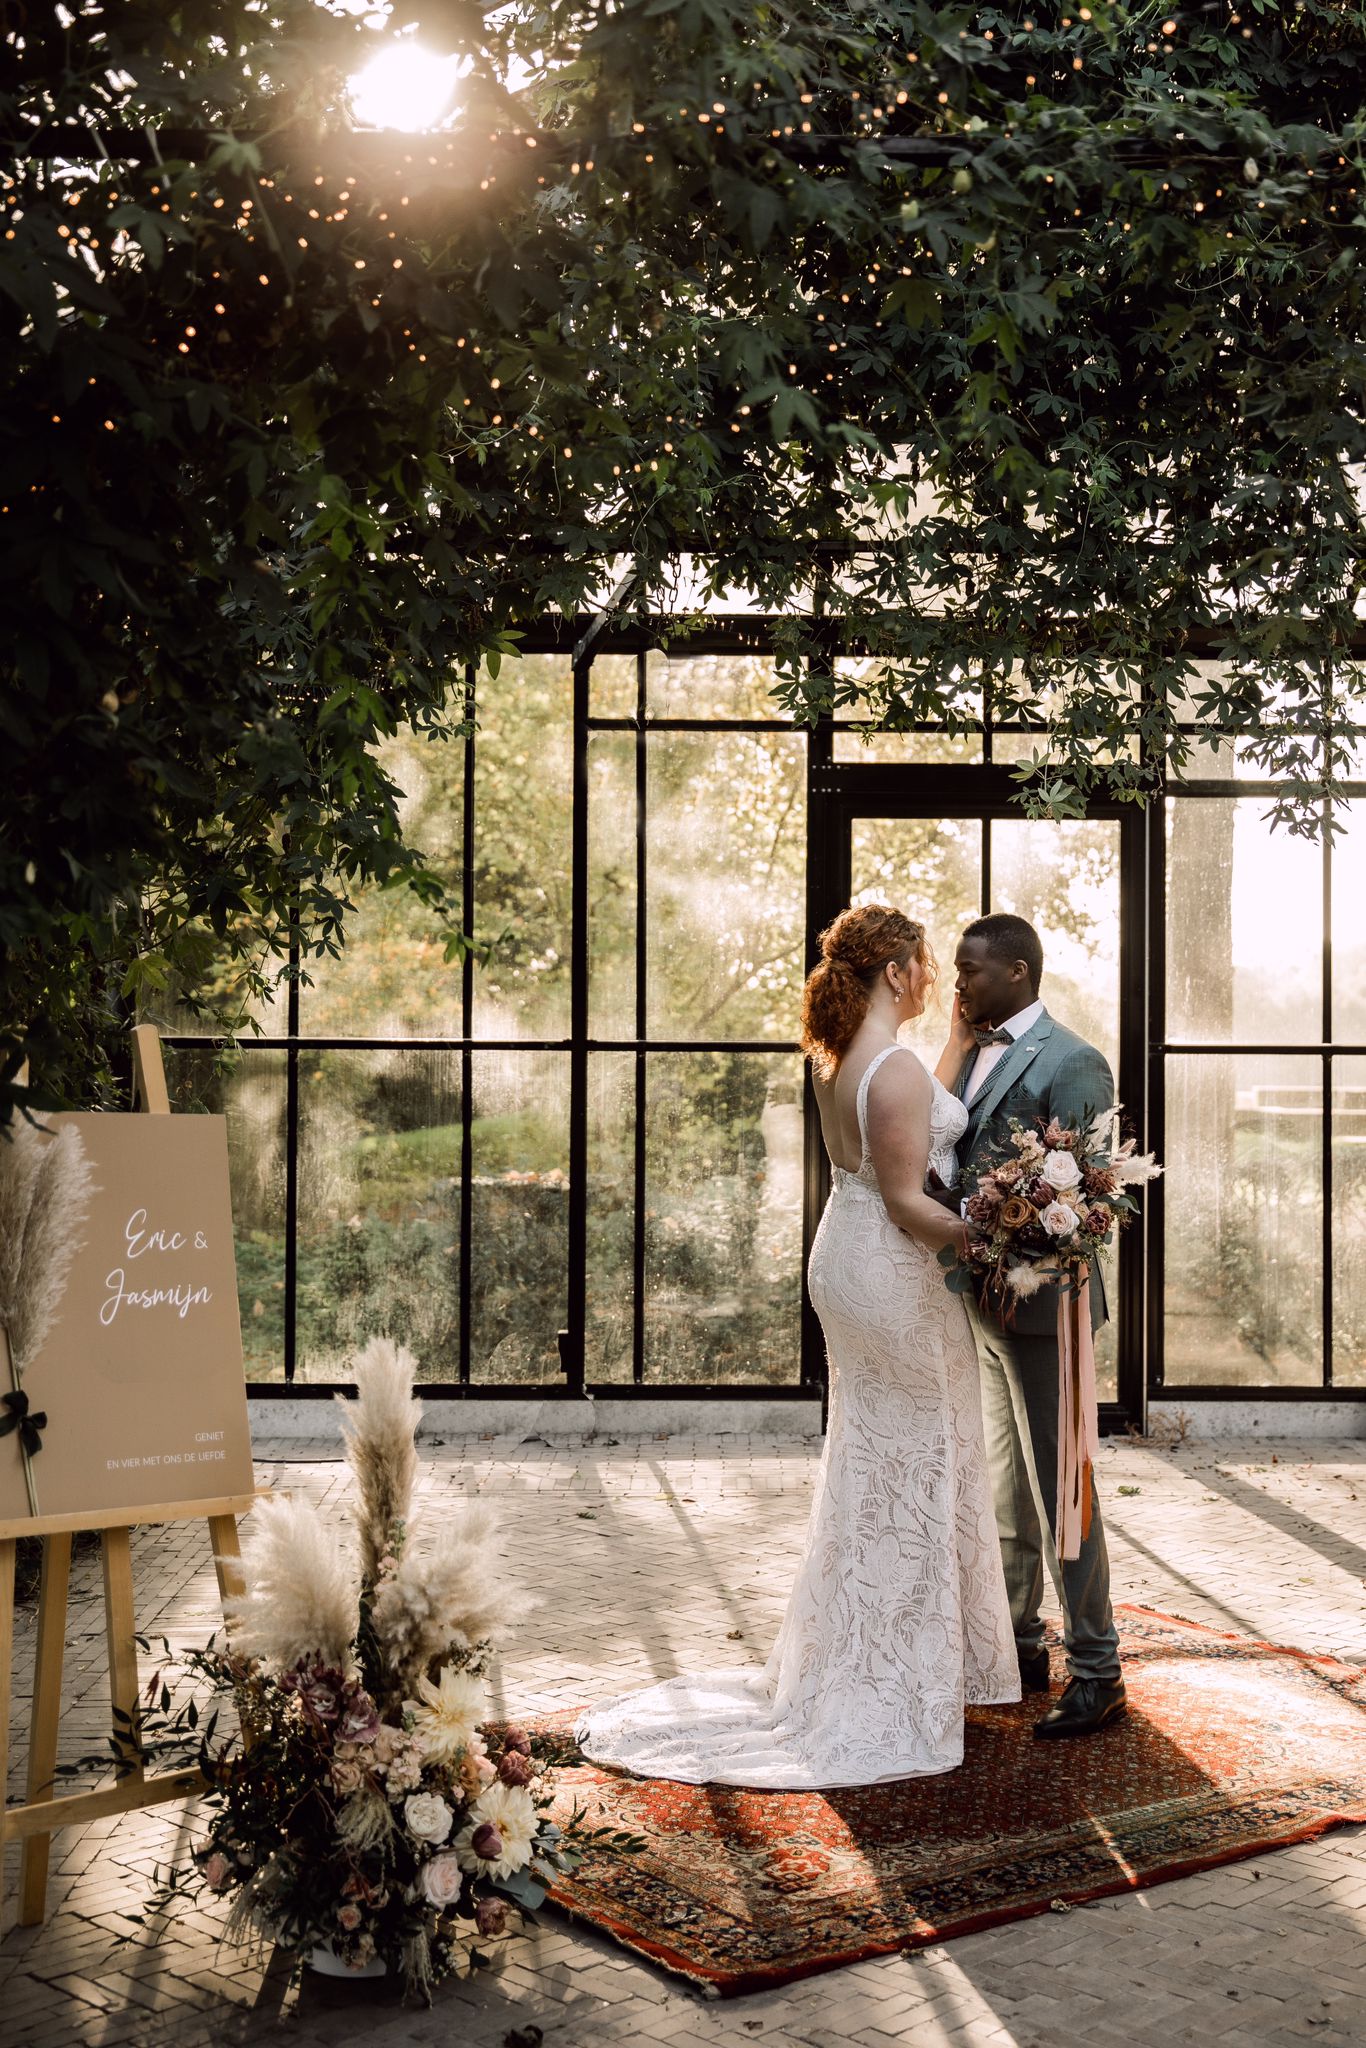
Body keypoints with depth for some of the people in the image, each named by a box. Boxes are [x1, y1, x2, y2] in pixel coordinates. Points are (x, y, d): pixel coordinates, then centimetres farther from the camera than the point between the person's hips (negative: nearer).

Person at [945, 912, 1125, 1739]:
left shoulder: (1071, 1062, -14)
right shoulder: (975, 1053, 11)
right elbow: (947, 1153, 9)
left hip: (1037, 1300, -8)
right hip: (979, 1299, 8)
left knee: (1059, 1488, -1)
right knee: (1004, 1486, 18)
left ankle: (1098, 1671, 9)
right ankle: (1018, 1642, 32)